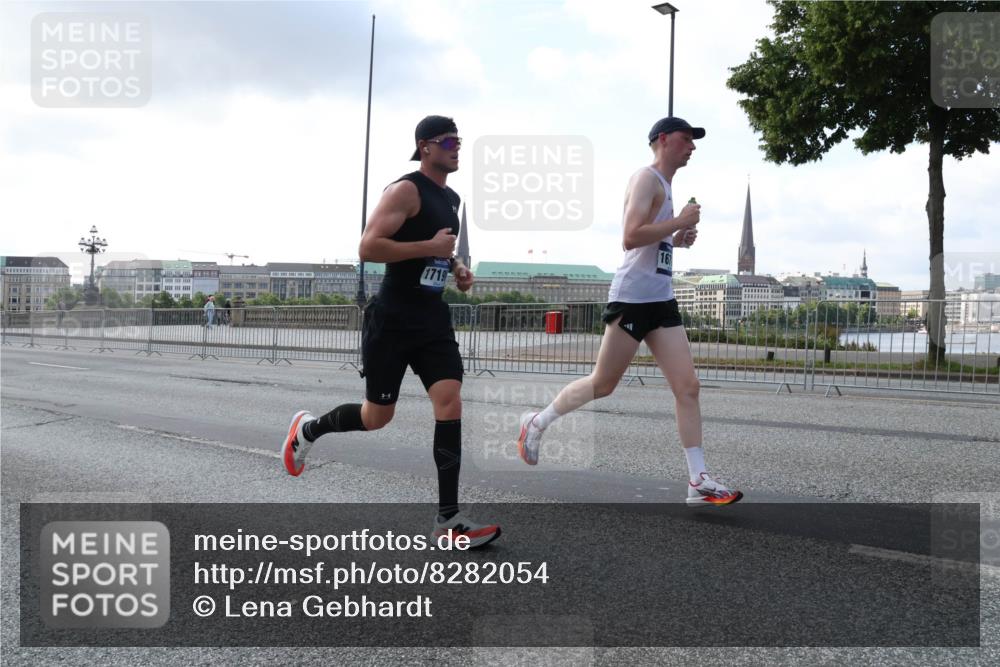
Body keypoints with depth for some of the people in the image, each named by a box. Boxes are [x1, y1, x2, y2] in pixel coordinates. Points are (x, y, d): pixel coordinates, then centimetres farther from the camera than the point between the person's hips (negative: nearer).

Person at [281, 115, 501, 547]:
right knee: (377, 417, 4)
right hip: (392, 319, -7)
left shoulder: (451, 198, 15)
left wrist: (457, 268, 11)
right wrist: (430, 247, -23)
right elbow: (368, 248, -22)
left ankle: (448, 519, -7)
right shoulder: (406, 190, -12)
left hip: (433, 318, 7)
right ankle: (307, 428, 35)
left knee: (450, 403, -9)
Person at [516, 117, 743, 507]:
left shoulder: (664, 185, 20)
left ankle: (698, 482, -1)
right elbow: (630, 238, -23)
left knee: (688, 386, -1)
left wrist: (678, 239, 12)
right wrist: (681, 221, -16)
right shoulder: (647, 178, -10)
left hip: (661, 301, 9)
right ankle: (537, 423, 24)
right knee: (602, 384, 2)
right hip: (633, 298, -9)